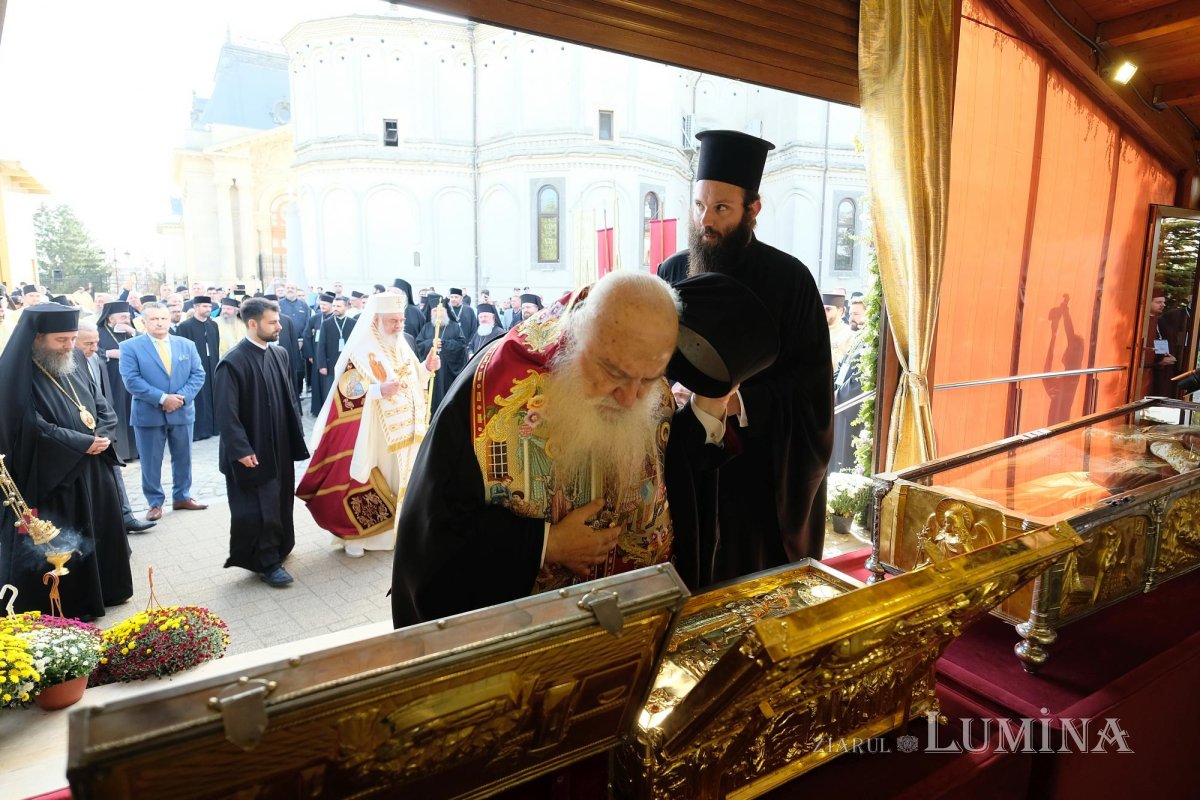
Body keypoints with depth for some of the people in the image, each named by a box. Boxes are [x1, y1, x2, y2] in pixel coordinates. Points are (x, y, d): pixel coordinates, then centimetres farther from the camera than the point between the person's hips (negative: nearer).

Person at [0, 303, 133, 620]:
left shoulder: (74, 370, 9)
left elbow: (103, 408, 9)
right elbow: (32, 430, -23)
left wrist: (102, 436, -10)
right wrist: (84, 443, -21)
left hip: (91, 473, 8)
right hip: (50, 480, -7)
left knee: (100, 532, 18)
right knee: (59, 550, 4)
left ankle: (104, 589, 34)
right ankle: (68, 606, 17)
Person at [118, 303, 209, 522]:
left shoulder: (187, 345, 7)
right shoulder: (130, 347, -3)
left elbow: (198, 374, 1)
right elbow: (131, 380, -12)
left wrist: (182, 397, -14)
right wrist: (162, 398, -19)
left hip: (182, 411, 3)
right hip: (148, 414, -3)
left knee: (183, 458, 12)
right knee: (151, 462, 5)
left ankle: (182, 497, 26)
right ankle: (155, 503, 17)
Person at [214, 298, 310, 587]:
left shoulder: (280, 354, 5)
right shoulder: (233, 362, -16)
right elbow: (226, 412, -17)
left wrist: (296, 435, 11)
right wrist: (241, 449, -19)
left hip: (280, 446, 7)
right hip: (252, 450, -7)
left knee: (279, 503, 17)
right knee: (258, 508, 2)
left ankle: (277, 549, 35)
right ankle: (268, 562, 15)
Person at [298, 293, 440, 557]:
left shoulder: (403, 346, 8)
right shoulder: (361, 349, -12)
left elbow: (413, 379, 17)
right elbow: (346, 388, -17)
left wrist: (426, 368, -3)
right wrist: (379, 390, -31)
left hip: (404, 429, 6)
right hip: (372, 431, -6)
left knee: (400, 477, 13)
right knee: (366, 480, 1)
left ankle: (394, 526, 27)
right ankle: (353, 533, 16)